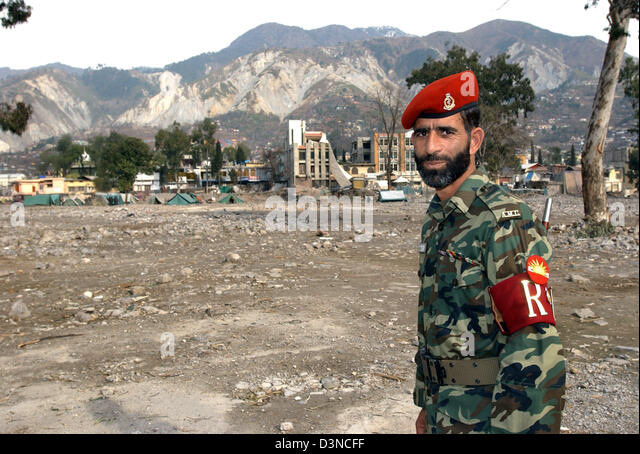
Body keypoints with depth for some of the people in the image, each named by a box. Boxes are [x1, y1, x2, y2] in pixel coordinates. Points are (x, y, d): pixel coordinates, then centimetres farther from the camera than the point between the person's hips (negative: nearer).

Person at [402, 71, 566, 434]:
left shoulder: (504, 220, -21)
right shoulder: (437, 219, 6)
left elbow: (536, 347, -26)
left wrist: (511, 428, -28)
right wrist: (427, 405, 16)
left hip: (486, 418, -7)